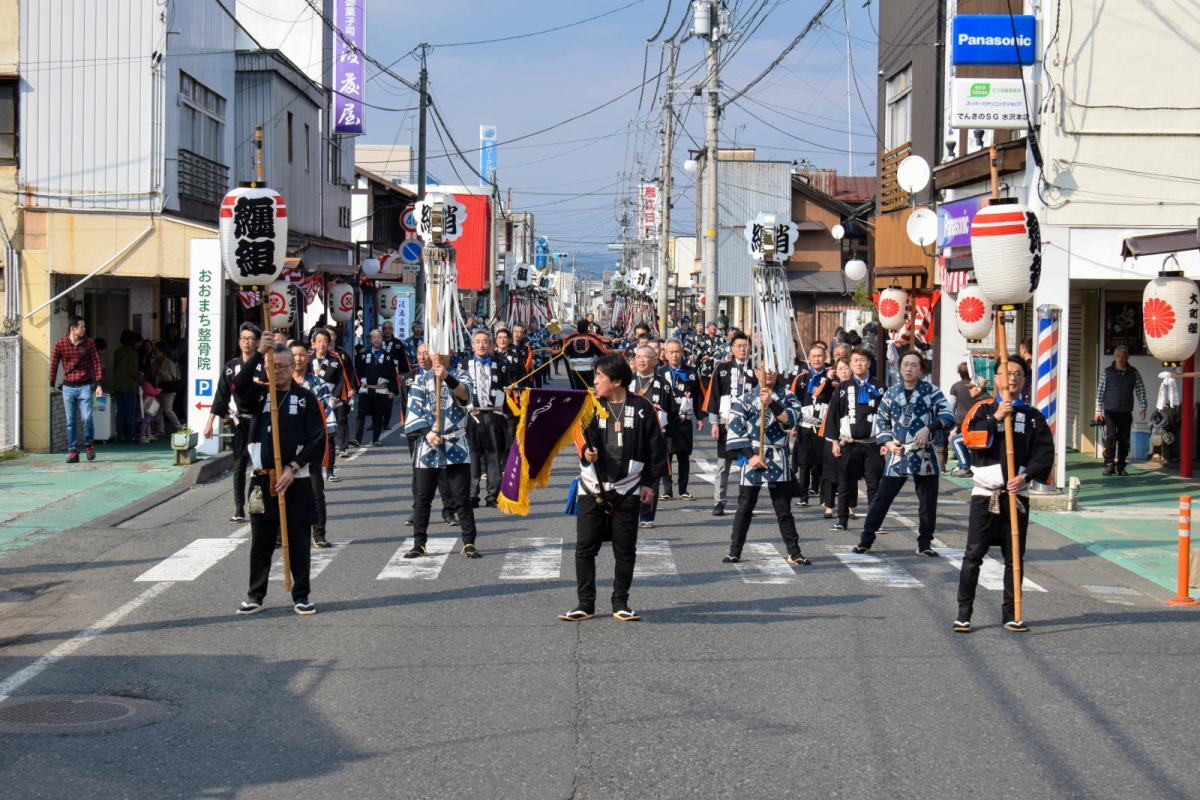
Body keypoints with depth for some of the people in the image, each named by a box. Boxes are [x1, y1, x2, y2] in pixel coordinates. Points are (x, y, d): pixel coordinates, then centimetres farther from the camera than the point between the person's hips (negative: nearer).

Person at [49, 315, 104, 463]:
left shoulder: (89, 343, 0)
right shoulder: (60, 344, -1)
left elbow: (96, 363, 2)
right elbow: (54, 364, 9)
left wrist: (98, 384, -4)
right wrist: (52, 384, 13)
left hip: (85, 386, -1)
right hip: (68, 387, 1)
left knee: (86, 418, -12)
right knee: (70, 422, 2)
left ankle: (89, 445, 11)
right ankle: (73, 452, 9)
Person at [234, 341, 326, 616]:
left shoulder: (306, 398, 3)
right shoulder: (259, 394, 8)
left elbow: (317, 439, -2)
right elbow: (239, 385, -14)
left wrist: (293, 468, -10)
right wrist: (259, 353, -23)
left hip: (297, 481, -1)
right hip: (263, 479, 1)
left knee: (298, 540, 3)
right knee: (261, 541, 6)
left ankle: (301, 596, 10)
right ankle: (255, 596, 14)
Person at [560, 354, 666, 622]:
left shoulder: (642, 408, 1)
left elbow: (656, 447, 7)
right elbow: (579, 434, 2)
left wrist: (649, 482, 4)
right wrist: (585, 450, -21)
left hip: (627, 490, -1)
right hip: (592, 488, 1)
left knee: (625, 549, 5)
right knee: (585, 547, -1)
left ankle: (621, 603, 17)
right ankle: (585, 604, 8)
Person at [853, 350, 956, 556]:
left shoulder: (931, 391, 0)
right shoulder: (891, 393, 10)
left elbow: (948, 416, -6)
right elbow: (880, 419, 18)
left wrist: (929, 428, -21)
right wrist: (887, 442, 2)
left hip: (924, 455, -2)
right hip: (897, 454, 2)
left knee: (928, 502, 5)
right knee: (881, 498, 1)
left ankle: (925, 543, 18)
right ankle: (866, 539, 8)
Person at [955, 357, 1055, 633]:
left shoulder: (1033, 416, 10)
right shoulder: (983, 409, 6)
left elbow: (1045, 452, 3)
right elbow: (970, 437, -11)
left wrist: (1026, 476, -11)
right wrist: (995, 419, -20)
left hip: (1017, 494, 2)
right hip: (985, 493, -2)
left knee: (1015, 557, 6)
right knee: (974, 554, -6)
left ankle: (1011, 613, 15)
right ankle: (964, 612, -1)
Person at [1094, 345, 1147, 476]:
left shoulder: (1134, 373, 5)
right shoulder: (1107, 372, 2)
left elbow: (1140, 390, 9)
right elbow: (1100, 391, 5)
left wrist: (1142, 407, -1)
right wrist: (1098, 411, 1)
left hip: (1126, 412, 2)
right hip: (1110, 411, -2)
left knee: (1124, 440, 3)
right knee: (1111, 436, -15)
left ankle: (1120, 466, 11)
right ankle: (1109, 464, -10)